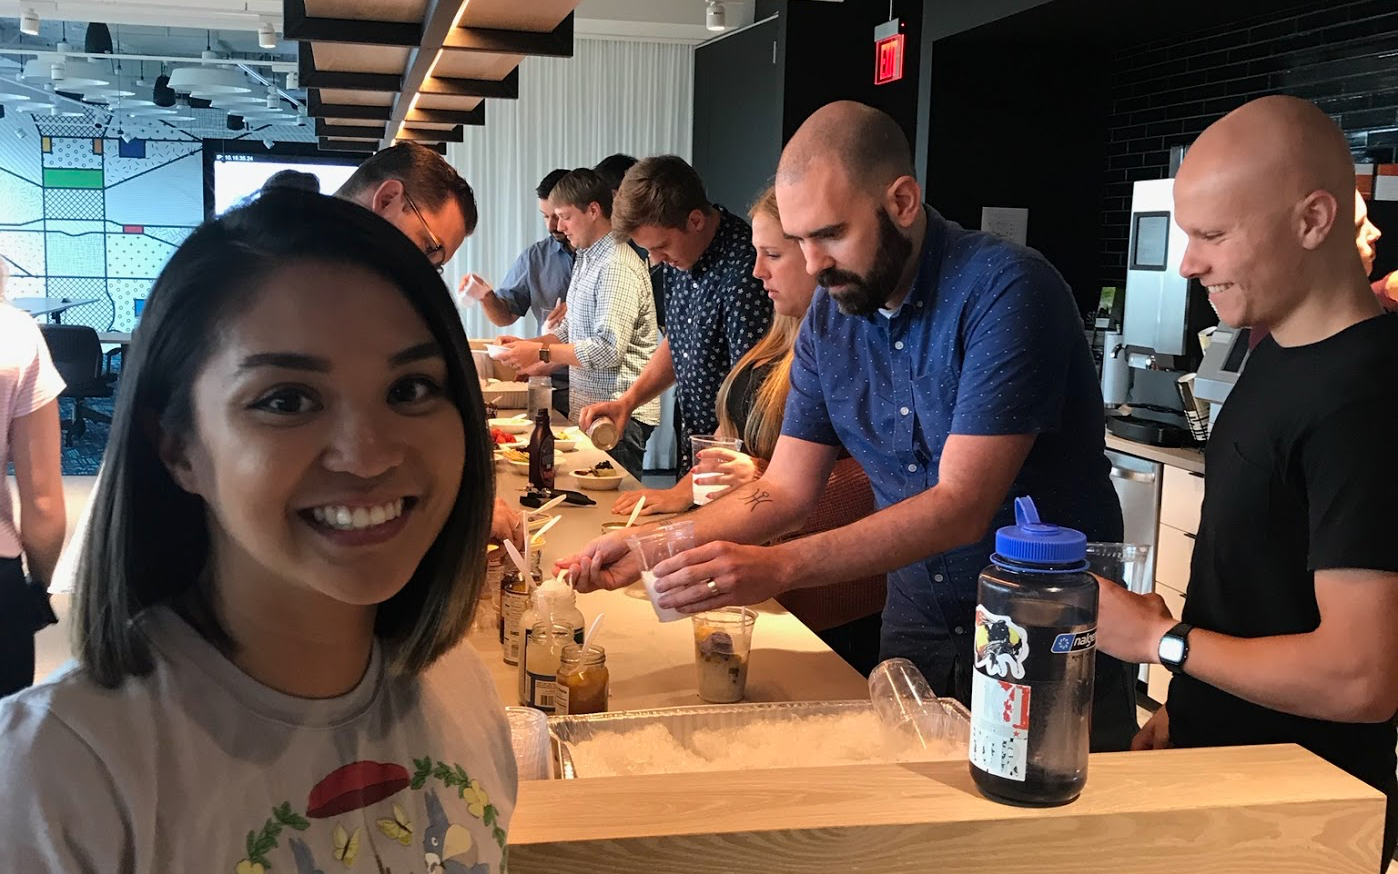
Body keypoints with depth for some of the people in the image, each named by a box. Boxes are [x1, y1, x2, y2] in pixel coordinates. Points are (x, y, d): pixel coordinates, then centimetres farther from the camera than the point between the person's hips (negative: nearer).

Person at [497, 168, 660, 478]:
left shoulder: (617, 267, -16)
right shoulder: (586, 259, 16)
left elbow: (609, 350, -22)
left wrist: (541, 353, -15)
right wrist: (526, 345, 7)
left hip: (618, 416, -9)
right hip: (587, 407, 9)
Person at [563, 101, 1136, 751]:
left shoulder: (1006, 289, -22)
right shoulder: (828, 320, -1)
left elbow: (961, 506, -27)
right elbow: (785, 491, 2)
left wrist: (778, 566, -35)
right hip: (920, 625, 5)